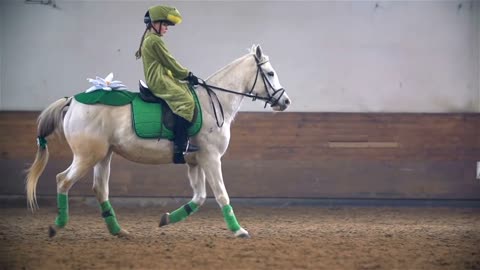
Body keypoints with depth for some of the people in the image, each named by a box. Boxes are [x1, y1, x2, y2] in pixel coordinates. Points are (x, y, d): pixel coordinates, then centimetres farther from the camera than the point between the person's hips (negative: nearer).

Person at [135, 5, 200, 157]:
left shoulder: (148, 40, 21)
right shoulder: (155, 41, -12)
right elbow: (169, 62, -11)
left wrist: (185, 75, 16)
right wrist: (187, 75, -1)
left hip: (157, 80, 11)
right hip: (159, 81, -11)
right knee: (185, 100, -22)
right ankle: (180, 144, -29)